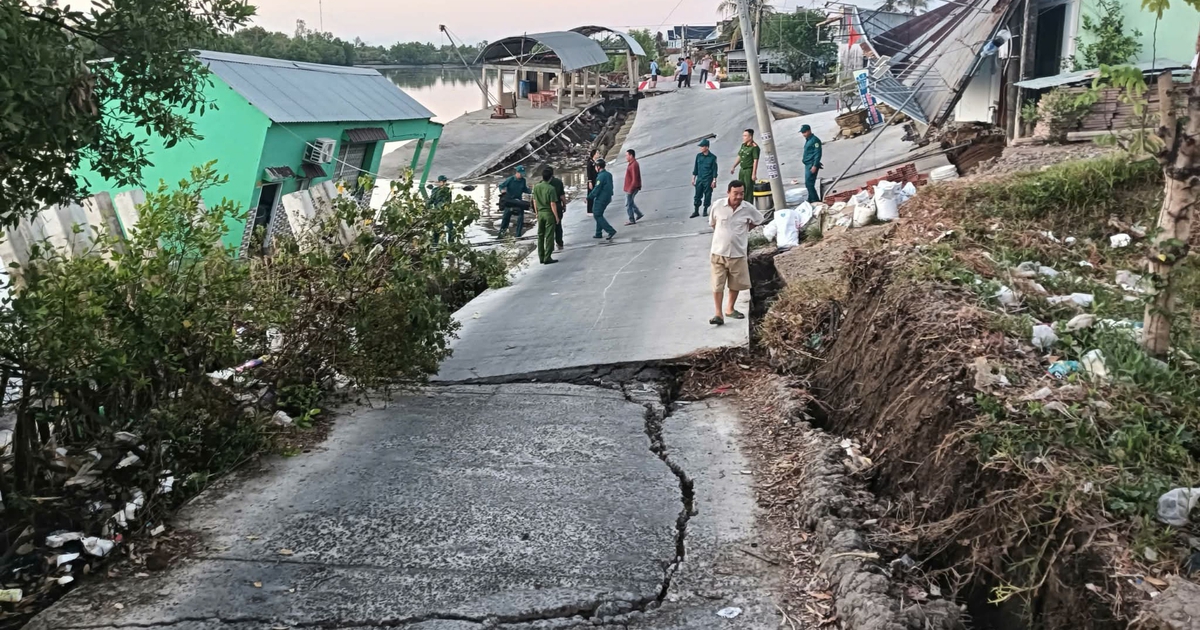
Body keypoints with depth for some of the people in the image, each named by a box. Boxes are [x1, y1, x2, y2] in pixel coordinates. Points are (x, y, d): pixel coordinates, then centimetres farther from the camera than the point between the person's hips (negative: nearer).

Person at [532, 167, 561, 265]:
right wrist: (556, 216, -7)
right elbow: (553, 204, -16)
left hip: (540, 213, 5)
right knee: (549, 236, 1)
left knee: (540, 235, 13)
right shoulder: (551, 188, -16)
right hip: (549, 214, -5)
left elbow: (535, 201, 7)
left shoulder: (536, 187, -1)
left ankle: (541, 258, 18)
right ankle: (547, 258, 1)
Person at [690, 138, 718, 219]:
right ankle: (696, 211, 11)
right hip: (699, 179, 3)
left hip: (708, 180, -3)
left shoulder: (712, 157, -7)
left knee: (707, 195, 4)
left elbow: (714, 170, -5)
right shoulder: (698, 156, 3)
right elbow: (695, 167, 10)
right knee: (697, 195, 4)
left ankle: (705, 210, 17)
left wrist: (714, 181, -8)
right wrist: (693, 178, 9)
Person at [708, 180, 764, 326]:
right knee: (717, 285, -3)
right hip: (719, 252, -2)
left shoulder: (748, 208, -9)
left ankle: (730, 309, 32)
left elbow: (758, 220, 13)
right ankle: (719, 314, 3)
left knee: (736, 284, 13)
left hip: (737, 253, 2)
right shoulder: (718, 205, -11)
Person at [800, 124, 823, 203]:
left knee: (809, 183, -14)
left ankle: (815, 201, -10)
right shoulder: (808, 140, 15)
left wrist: (815, 165, -22)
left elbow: (818, 153, -19)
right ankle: (811, 200, 23)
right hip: (808, 164, 10)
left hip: (812, 165, -10)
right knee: (809, 183, 14)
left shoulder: (815, 140, -14)